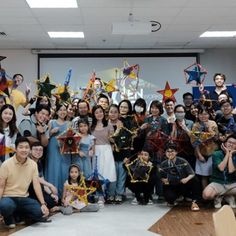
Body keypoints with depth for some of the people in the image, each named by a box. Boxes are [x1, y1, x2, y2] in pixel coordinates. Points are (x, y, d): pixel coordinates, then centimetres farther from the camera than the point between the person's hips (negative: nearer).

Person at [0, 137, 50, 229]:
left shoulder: (33, 164, -2)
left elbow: (36, 185, -4)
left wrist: (43, 204, -15)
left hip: (24, 198, 4)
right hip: (8, 197, -4)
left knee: (42, 212, -19)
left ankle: (19, 214, 11)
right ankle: (9, 218, -1)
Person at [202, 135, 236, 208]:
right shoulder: (216, 154, -4)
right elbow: (221, 168, -19)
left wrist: (230, 155, -11)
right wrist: (227, 153, -12)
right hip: (217, 183, -2)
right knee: (206, 195, -34)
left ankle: (230, 197, 8)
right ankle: (218, 197, 5)